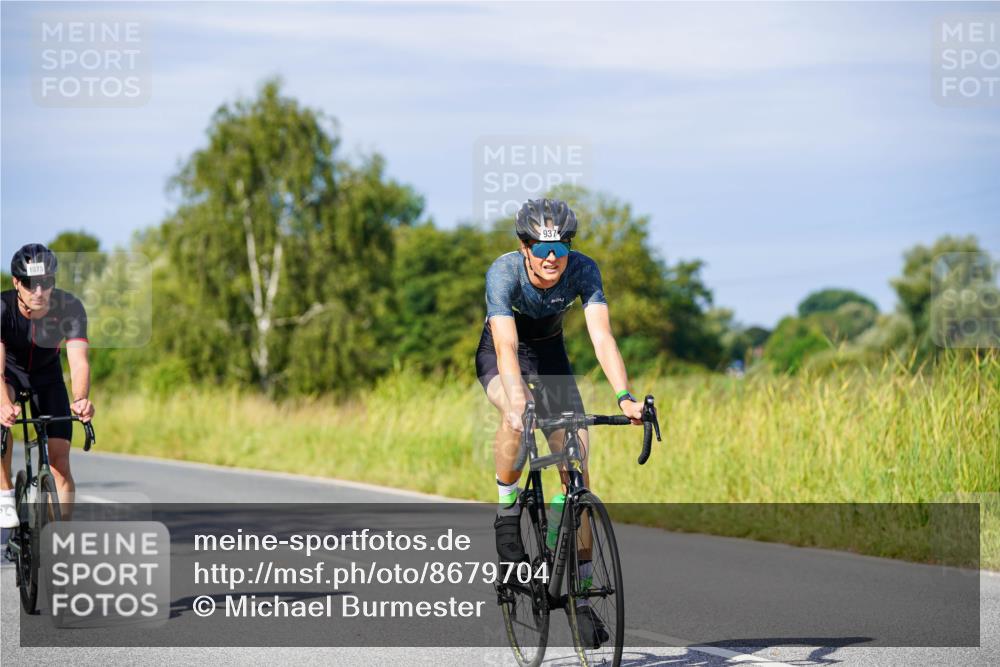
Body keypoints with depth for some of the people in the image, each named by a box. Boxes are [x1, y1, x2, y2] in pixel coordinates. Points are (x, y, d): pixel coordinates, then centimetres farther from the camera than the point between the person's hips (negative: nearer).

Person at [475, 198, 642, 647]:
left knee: (576, 465, -7)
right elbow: (507, 346, -43)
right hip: (499, 356, -3)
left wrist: (624, 397, -50)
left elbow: (602, 337, -35)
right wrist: (517, 403, -59)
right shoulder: (504, 273, -32)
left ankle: (580, 593, 0)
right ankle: (506, 511, -13)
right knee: (515, 418, -38)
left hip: (551, 355, 3)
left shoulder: (583, 271, -26)